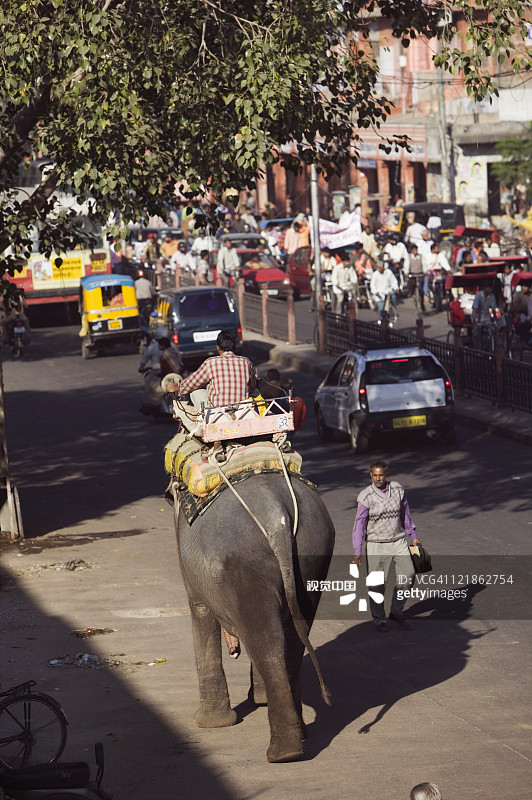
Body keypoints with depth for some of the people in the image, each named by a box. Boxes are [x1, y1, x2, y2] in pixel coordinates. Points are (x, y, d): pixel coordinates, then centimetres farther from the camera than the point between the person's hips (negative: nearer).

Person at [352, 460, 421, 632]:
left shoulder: (397, 489, 2)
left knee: (408, 575, -9)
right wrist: (357, 551, -16)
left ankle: (397, 612, 9)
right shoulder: (365, 496, -10)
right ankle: (379, 619, 15)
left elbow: (405, 514, 15)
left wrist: (413, 535, 21)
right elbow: (360, 523, -11)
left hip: (399, 541, 3)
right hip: (376, 545, -3)